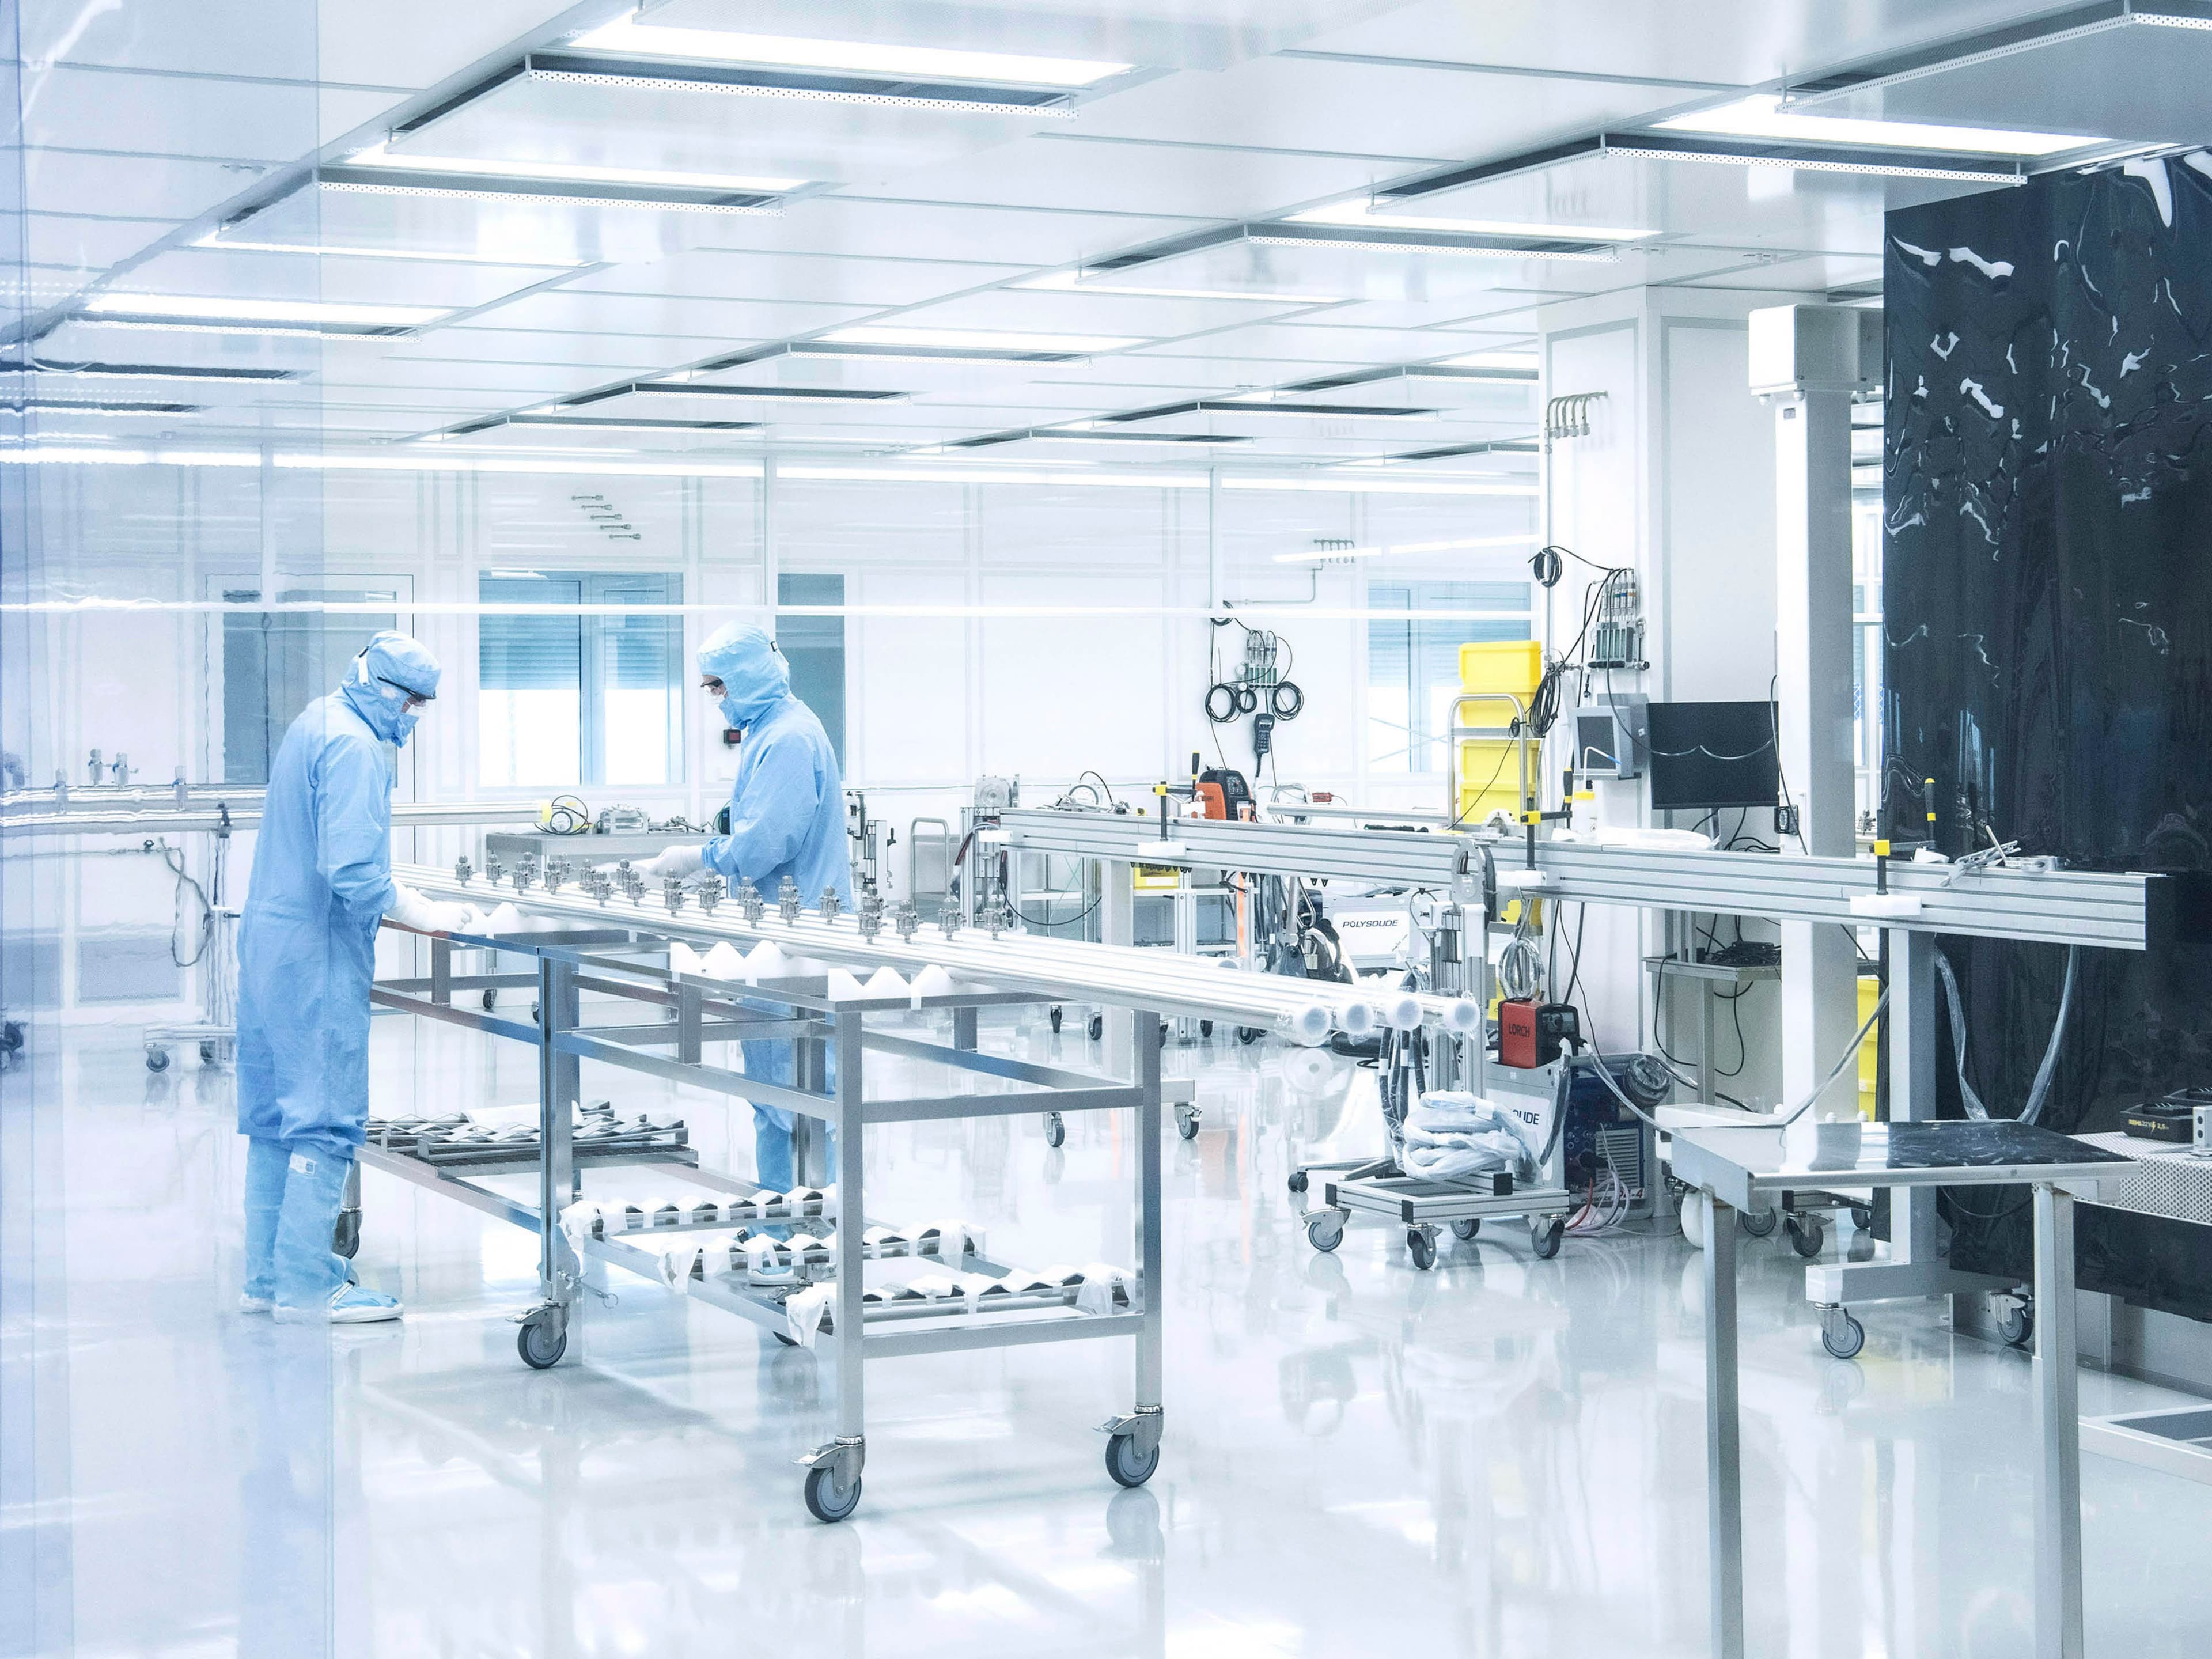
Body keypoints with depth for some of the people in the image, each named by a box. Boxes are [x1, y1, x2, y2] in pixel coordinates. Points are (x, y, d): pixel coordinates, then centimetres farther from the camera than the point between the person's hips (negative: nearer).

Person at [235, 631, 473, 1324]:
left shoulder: (312, 725, 16)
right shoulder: (352, 746, -16)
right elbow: (350, 868, -24)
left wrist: (399, 894, 17)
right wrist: (418, 913, -13)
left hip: (268, 944, 10)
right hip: (317, 955, -10)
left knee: (275, 1118, 13)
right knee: (327, 1120, -5)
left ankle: (268, 1277, 19)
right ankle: (306, 1288, -3)